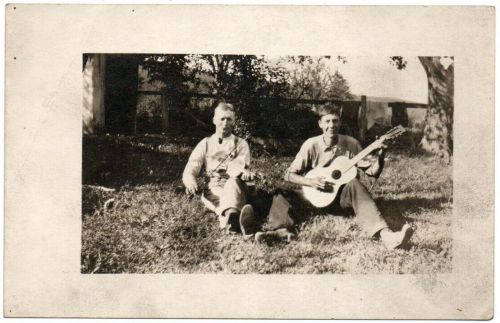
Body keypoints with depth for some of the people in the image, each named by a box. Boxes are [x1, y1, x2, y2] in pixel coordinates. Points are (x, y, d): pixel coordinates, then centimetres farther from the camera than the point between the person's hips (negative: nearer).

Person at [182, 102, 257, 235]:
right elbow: (189, 171, 10)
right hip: (213, 189, 1)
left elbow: (237, 167, -3)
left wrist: (244, 173, -30)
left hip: (236, 186, -1)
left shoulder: (241, 144, 17)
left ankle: (230, 218, -69)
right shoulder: (205, 144, 19)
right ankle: (232, 218, -70)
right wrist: (191, 182, -16)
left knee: (233, 183, -38)